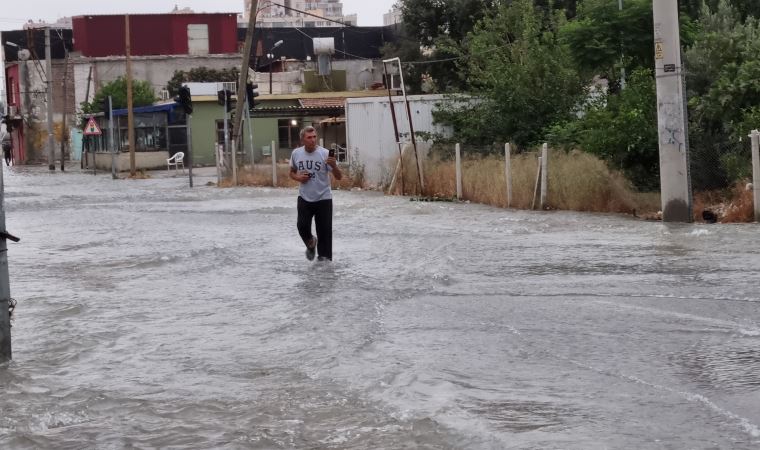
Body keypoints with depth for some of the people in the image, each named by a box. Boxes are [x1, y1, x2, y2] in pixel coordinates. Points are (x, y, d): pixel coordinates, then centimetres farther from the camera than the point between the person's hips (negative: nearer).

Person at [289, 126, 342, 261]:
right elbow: (292, 172, 16)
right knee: (302, 226, -5)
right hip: (304, 198, 2)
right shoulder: (296, 153, -1)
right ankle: (311, 243, 26)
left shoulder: (325, 154, -12)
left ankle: (324, 257, 10)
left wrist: (334, 166, -33)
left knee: (324, 230, -2)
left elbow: (339, 177, -12)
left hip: (323, 198, -2)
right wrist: (298, 177, -7)